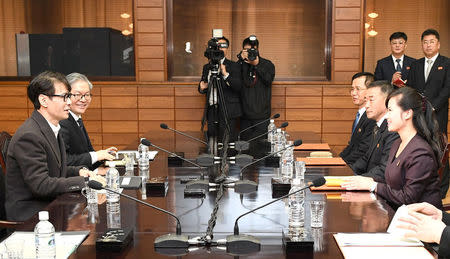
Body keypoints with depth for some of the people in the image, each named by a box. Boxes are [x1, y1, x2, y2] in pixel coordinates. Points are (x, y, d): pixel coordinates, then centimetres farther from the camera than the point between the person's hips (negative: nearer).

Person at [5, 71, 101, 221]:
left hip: (50, 206, 9)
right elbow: (41, 185, -23)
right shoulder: (29, 136, -20)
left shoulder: (53, 128, 10)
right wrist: (83, 181, -21)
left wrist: (78, 171, 2)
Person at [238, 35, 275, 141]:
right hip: (245, 114, 2)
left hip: (261, 115, -2)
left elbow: (269, 80, -10)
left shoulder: (267, 64, 6)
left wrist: (257, 65, -18)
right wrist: (242, 60, -11)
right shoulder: (241, 64, 8)